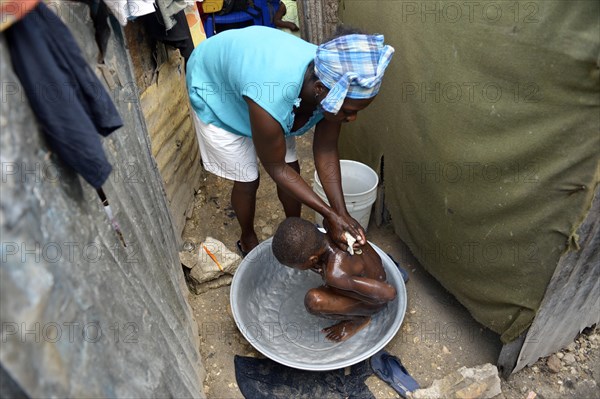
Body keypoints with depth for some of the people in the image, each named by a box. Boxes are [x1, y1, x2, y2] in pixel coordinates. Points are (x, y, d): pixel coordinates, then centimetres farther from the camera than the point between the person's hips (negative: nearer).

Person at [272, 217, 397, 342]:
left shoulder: (336, 275, -40)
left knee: (313, 301, -27)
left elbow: (389, 292, -36)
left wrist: (340, 290, -25)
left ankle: (360, 318, 0)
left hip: (370, 301, -7)